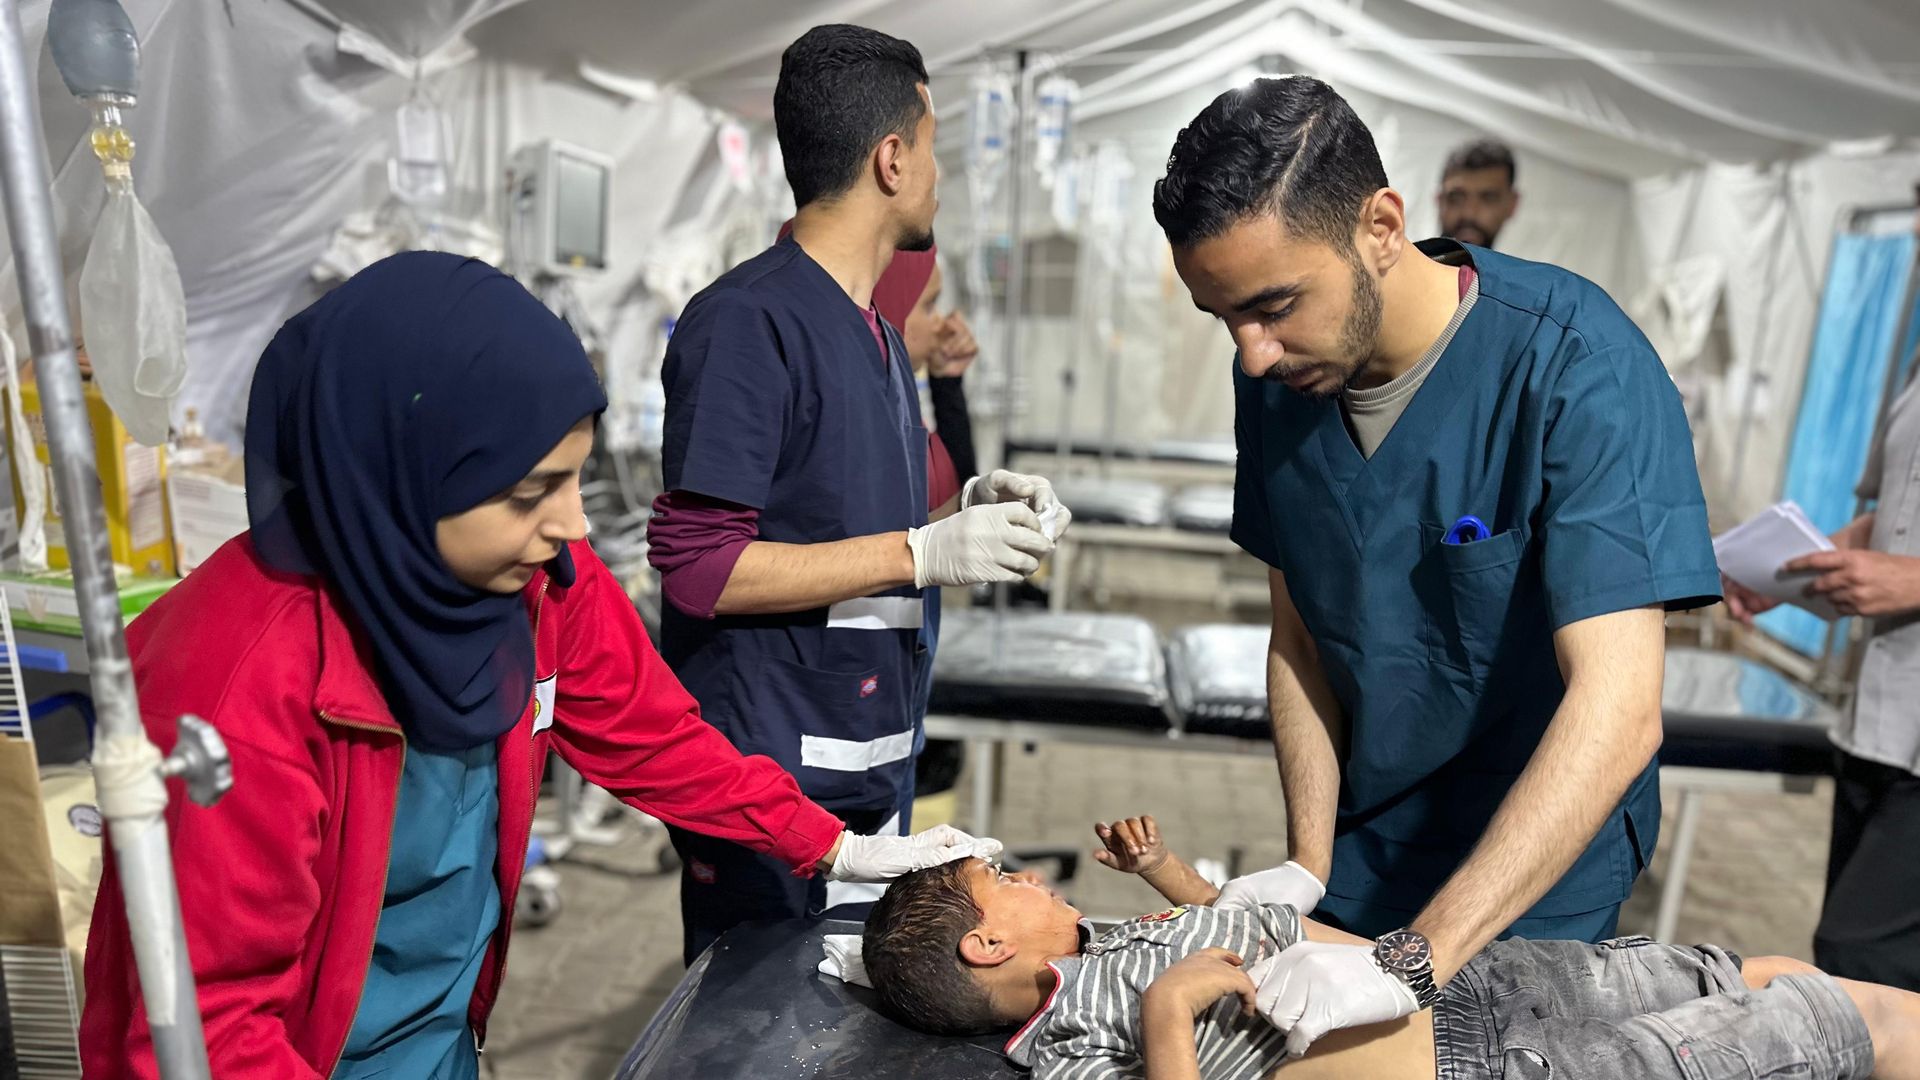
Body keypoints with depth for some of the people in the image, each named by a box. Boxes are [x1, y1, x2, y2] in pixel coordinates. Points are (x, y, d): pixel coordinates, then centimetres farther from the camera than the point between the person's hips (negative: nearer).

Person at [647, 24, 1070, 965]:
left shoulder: (879, 331, 14)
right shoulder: (747, 320, -15)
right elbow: (698, 566, -20)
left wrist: (970, 505, 2)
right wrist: (922, 551, -20)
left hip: (875, 763, 9)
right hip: (768, 778, -8)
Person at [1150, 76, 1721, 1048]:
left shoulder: (1575, 366, -26)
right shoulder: (1275, 375, -9)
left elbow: (1618, 712, -32)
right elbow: (1298, 635, -2)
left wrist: (1419, 959, -38)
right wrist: (1308, 862, -11)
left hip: (1539, 871, -4)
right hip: (1361, 849, 5)